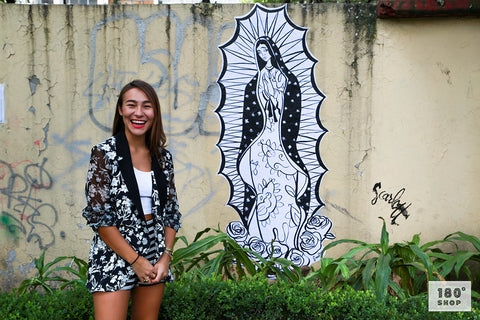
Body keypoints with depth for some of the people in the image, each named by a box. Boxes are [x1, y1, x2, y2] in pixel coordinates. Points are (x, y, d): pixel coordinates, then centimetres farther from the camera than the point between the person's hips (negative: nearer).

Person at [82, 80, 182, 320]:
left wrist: (166, 257, -3)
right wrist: (135, 260, -12)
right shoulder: (105, 153, -7)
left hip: (155, 261, 4)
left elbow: (171, 212, 10)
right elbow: (98, 216, -10)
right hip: (114, 256, -4)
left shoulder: (162, 157, 6)